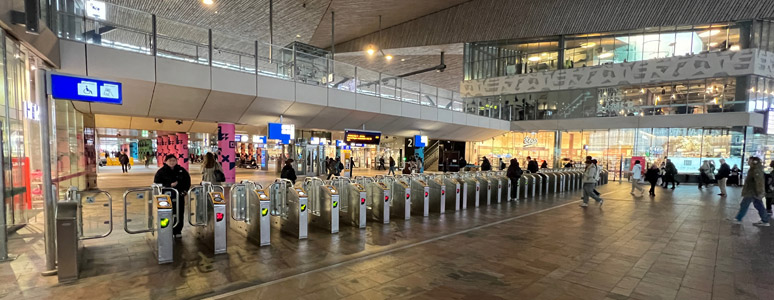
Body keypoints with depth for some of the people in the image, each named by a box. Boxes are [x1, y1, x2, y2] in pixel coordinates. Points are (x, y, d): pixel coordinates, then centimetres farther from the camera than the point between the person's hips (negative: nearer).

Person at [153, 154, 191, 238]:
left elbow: (187, 180, 14)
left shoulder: (181, 170, 6)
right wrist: (169, 185, -16)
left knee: (179, 214, 4)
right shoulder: (161, 171, -1)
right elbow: (157, 183, -4)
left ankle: (178, 231, 15)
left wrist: (185, 190, 1)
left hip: (180, 195, 3)